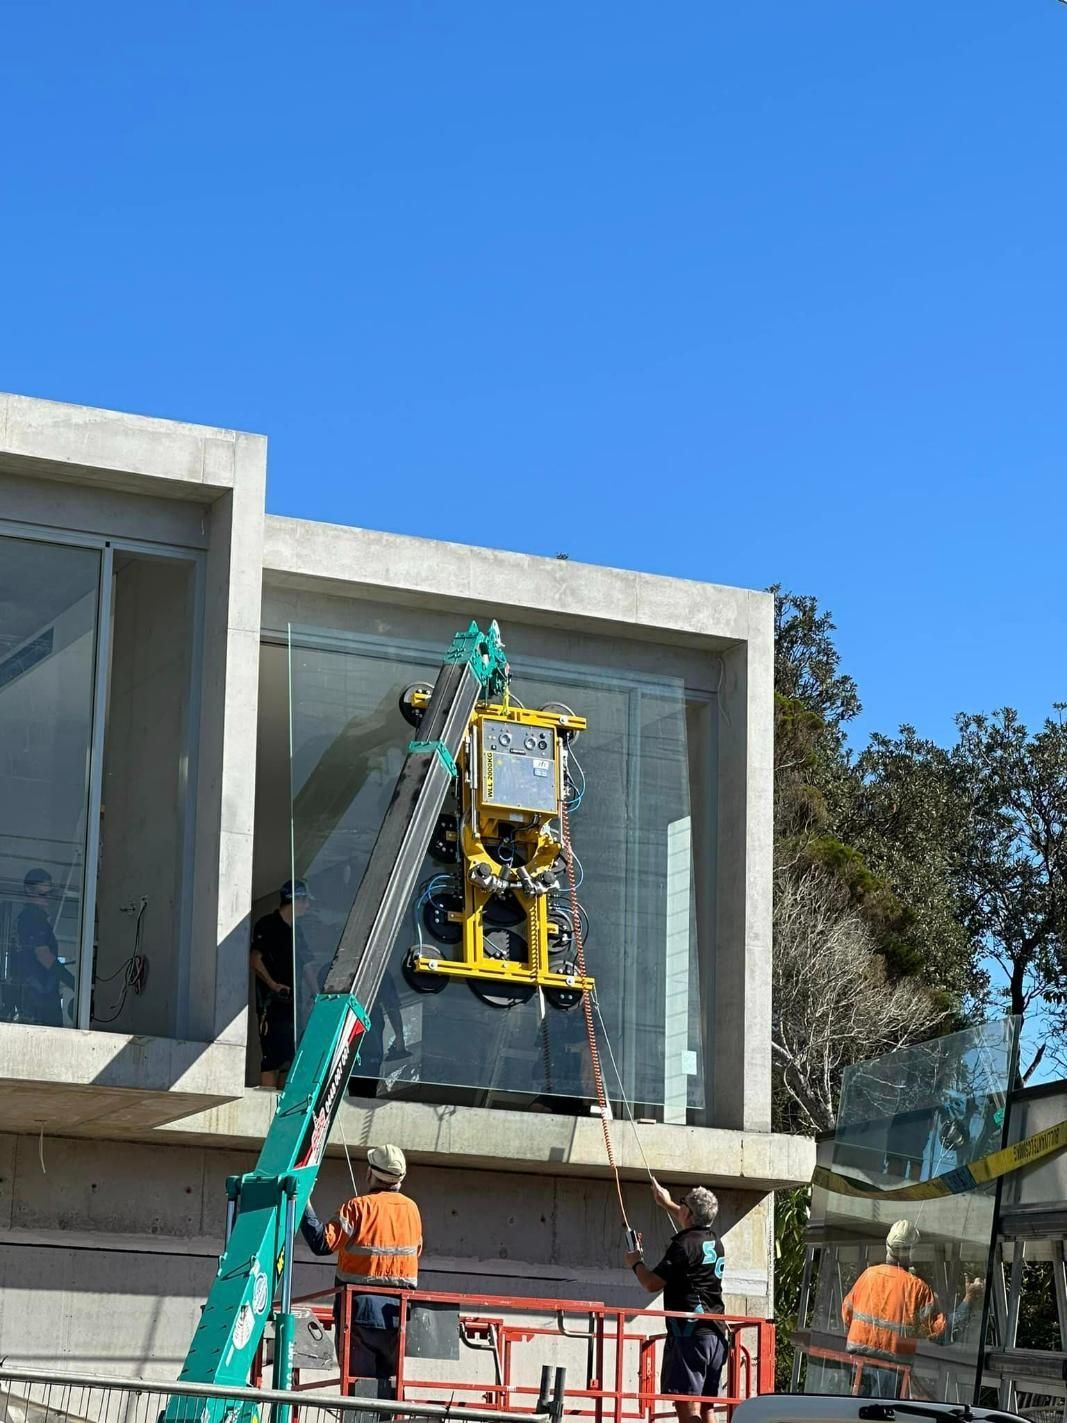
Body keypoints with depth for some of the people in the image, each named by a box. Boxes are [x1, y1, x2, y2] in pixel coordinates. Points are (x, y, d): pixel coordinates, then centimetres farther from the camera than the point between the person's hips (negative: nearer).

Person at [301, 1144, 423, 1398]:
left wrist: (304, 1205, -9)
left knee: (360, 1377, -1)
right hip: (398, 1310, 4)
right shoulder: (411, 1208, 5)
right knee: (391, 1379, 10)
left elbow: (323, 1242, -16)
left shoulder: (359, 1207, -11)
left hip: (361, 1309, -4)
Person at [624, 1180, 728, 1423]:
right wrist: (667, 1204, 53)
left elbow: (652, 1283, -10)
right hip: (716, 1334, 8)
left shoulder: (684, 1245, -11)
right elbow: (696, 1225, 39)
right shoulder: (714, 1242, 14)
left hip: (689, 1333, -8)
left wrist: (636, 1263, 11)